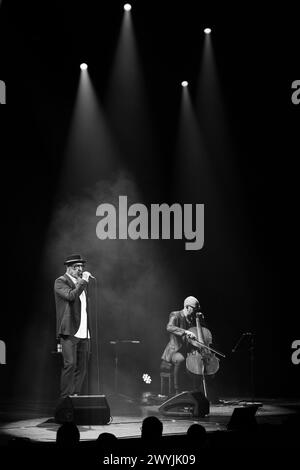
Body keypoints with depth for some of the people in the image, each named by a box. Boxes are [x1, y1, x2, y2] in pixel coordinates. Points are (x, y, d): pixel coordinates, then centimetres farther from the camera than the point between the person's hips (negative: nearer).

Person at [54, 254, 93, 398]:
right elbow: (71, 295, -21)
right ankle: (66, 398, -7)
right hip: (69, 331, -7)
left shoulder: (80, 283, 21)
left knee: (82, 366, 5)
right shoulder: (61, 282, -3)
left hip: (83, 332, 8)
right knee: (70, 364, -13)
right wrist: (84, 282, -16)